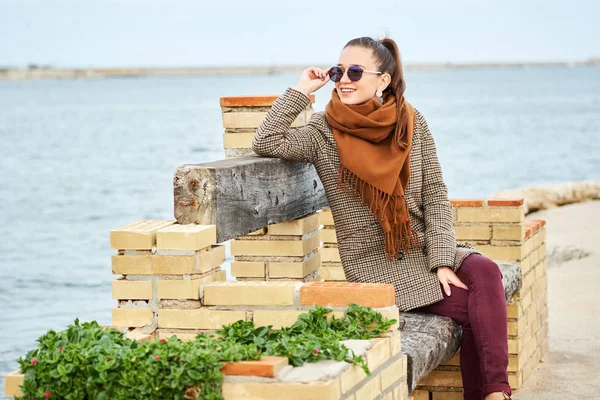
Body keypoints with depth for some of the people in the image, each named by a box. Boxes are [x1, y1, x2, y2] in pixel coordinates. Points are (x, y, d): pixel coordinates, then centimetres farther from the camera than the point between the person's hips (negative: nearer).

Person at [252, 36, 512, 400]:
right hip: (377, 265, -3)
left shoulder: (412, 123, 4)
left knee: (485, 272, -27)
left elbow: (435, 194, 1)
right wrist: (302, 90, -12)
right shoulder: (325, 134, -2)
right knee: (479, 307, -23)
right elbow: (267, 142, -19)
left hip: (423, 248, 3)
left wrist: (442, 260, -10)